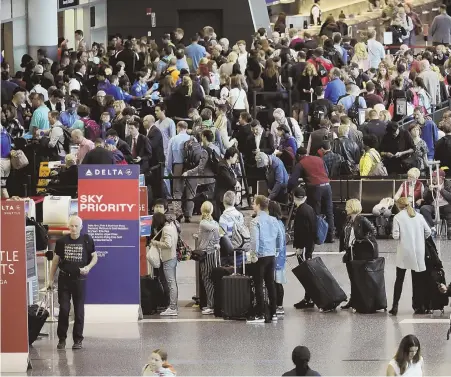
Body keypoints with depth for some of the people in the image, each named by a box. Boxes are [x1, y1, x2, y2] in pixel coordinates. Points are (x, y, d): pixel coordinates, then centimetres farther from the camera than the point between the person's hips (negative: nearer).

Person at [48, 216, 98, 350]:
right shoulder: (62, 241, 0)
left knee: (79, 310, 4)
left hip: (79, 278, 0)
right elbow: (55, 260, 8)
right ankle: (61, 339, 6)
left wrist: (88, 267, -14)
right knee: (63, 309, -2)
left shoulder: (87, 240, -2)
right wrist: (51, 279, 8)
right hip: (64, 278, 0)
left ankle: (78, 339, 11)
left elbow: (94, 257, 7)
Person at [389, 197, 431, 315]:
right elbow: (428, 232, 2)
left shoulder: (398, 217, -6)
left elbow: (396, 235, -12)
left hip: (404, 252, -2)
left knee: (399, 279, 6)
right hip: (418, 253, 2)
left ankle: (395, 306, 1)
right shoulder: (418, 216, 3)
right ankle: (419, 305, 8)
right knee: (417, 279, 9)